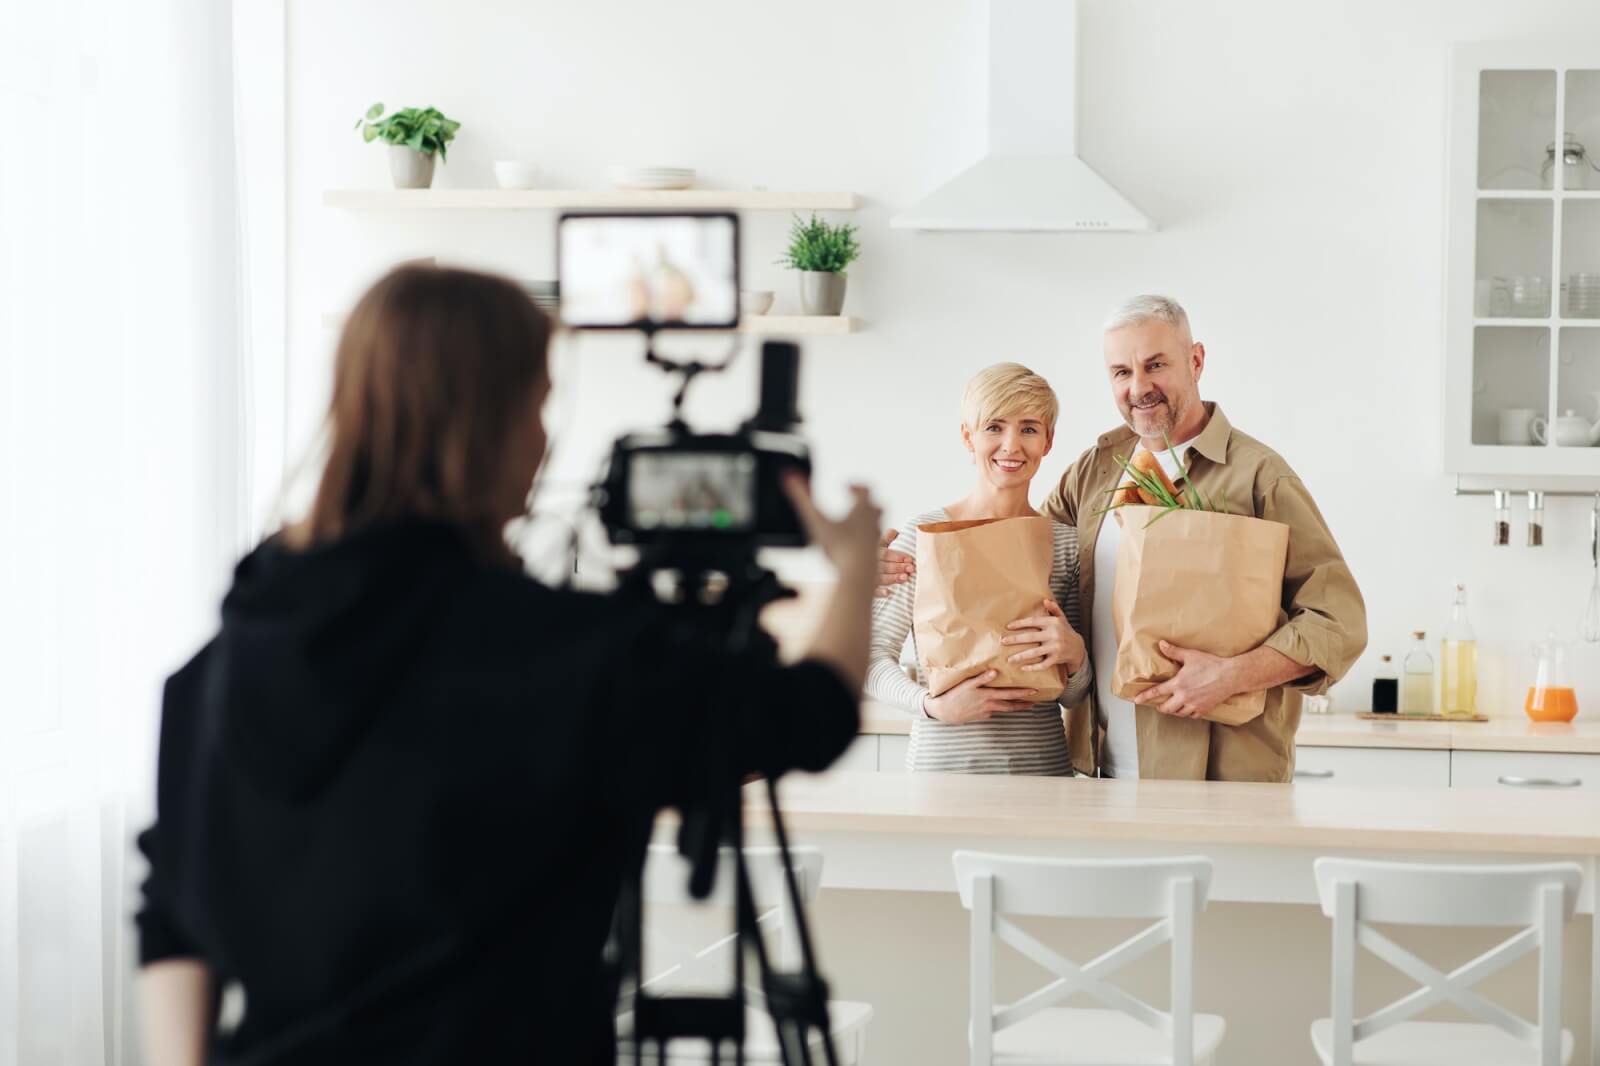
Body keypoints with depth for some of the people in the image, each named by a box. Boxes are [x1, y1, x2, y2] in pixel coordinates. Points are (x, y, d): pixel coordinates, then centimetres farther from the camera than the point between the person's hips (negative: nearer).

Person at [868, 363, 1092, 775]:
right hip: (942, 762, -2)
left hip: (1044, 766, 2)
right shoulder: (921, 535, -6)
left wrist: (1074, 653, -13)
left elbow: (1074, 695, 8)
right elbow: (873, 656, -2)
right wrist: (933, 705, -18)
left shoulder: (1067, 543, 3)